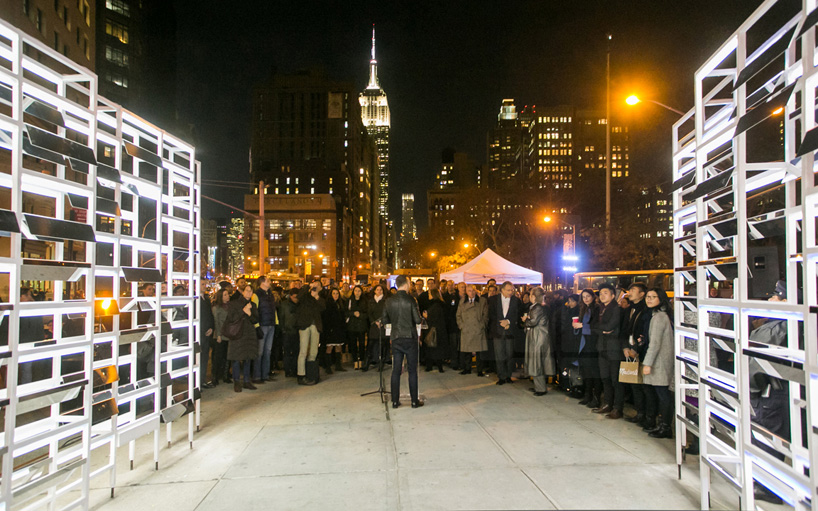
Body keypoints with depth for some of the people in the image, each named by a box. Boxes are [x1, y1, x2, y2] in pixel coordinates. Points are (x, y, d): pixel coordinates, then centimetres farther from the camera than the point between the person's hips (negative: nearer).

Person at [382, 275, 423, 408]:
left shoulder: (389, 301, 1)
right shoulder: (410, 300, -11)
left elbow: (384, 320, 6)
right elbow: (417, 320, -14)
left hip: (396, 339, 4)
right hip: (410, 338, -4)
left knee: (396, 370, 9)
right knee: (412, 370, 4)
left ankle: (395, 401, 12)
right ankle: (414, 401, 10)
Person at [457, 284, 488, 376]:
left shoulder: (483, 301, 5)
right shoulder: (462, 301, 13)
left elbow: (485, 315, 4)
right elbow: (458, 315, 15)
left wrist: (482, 326, -3)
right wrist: (461, 325, 5)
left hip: (478, 330, -2)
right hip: (465, 330, 2)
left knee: (479, 351, -1)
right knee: (466, 350, 5)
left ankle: (480, 370, 9)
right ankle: (467, 369, 18)